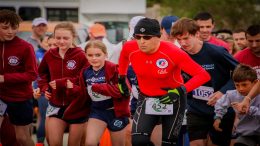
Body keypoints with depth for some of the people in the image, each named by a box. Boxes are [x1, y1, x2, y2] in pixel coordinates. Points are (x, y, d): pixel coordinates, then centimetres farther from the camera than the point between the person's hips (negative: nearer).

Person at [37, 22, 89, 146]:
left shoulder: (80, 56, -14)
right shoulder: (49, 55, 1)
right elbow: (42, 73, 19)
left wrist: (62, 83, -21)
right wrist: (44, 87, 1)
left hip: (77, 106, -3)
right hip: (56, 105, 3)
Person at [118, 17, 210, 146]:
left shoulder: (173, 52, -27)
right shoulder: (130, 48, -14)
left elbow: (203, 75, -27)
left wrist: (181, 90, -36)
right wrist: (121, 78, 17)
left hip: (172, 100, -3)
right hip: (147, 99, 3)